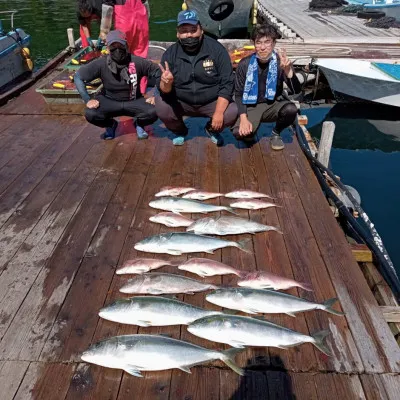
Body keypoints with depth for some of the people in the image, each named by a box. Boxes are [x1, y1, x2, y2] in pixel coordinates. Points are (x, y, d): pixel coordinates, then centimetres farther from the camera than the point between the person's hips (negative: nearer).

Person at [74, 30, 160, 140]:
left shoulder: (137, 62, -17)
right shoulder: (101, 64, -16)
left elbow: (158, 72, -7)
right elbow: (78, 76, -9)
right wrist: (87, 100, -18)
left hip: (134, 102, 0)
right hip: (110, 102, 1)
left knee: (153, 112, -29)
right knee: (90, 114, -27)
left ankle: (138, 123, 9)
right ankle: (110, 125, 10)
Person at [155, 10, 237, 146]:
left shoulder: (216, 49, -13)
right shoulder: (170, 53, -8)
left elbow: (227, 83, -15)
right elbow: (164, 90, -11)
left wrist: (219, 113, -25)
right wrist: (166, 83, -37)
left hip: (213, 102, -1)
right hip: (181, 103, 1)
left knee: (232, 113, -27)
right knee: (161, 106, -26)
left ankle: (212, 130, 11)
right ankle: (179, 131, 9)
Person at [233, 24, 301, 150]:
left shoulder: (280, 62, -11)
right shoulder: (245, 64, -10)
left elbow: (296, 90, -20)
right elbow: (238, 94, -5)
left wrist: (288, 70, -38)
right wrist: (243, 118, -19)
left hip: (273, 105, 1)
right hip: (251, 106, -1)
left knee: (291, 109, -31)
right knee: (239, 133, -28)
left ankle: (276, 133, 2)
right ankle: (250, 132, 12)